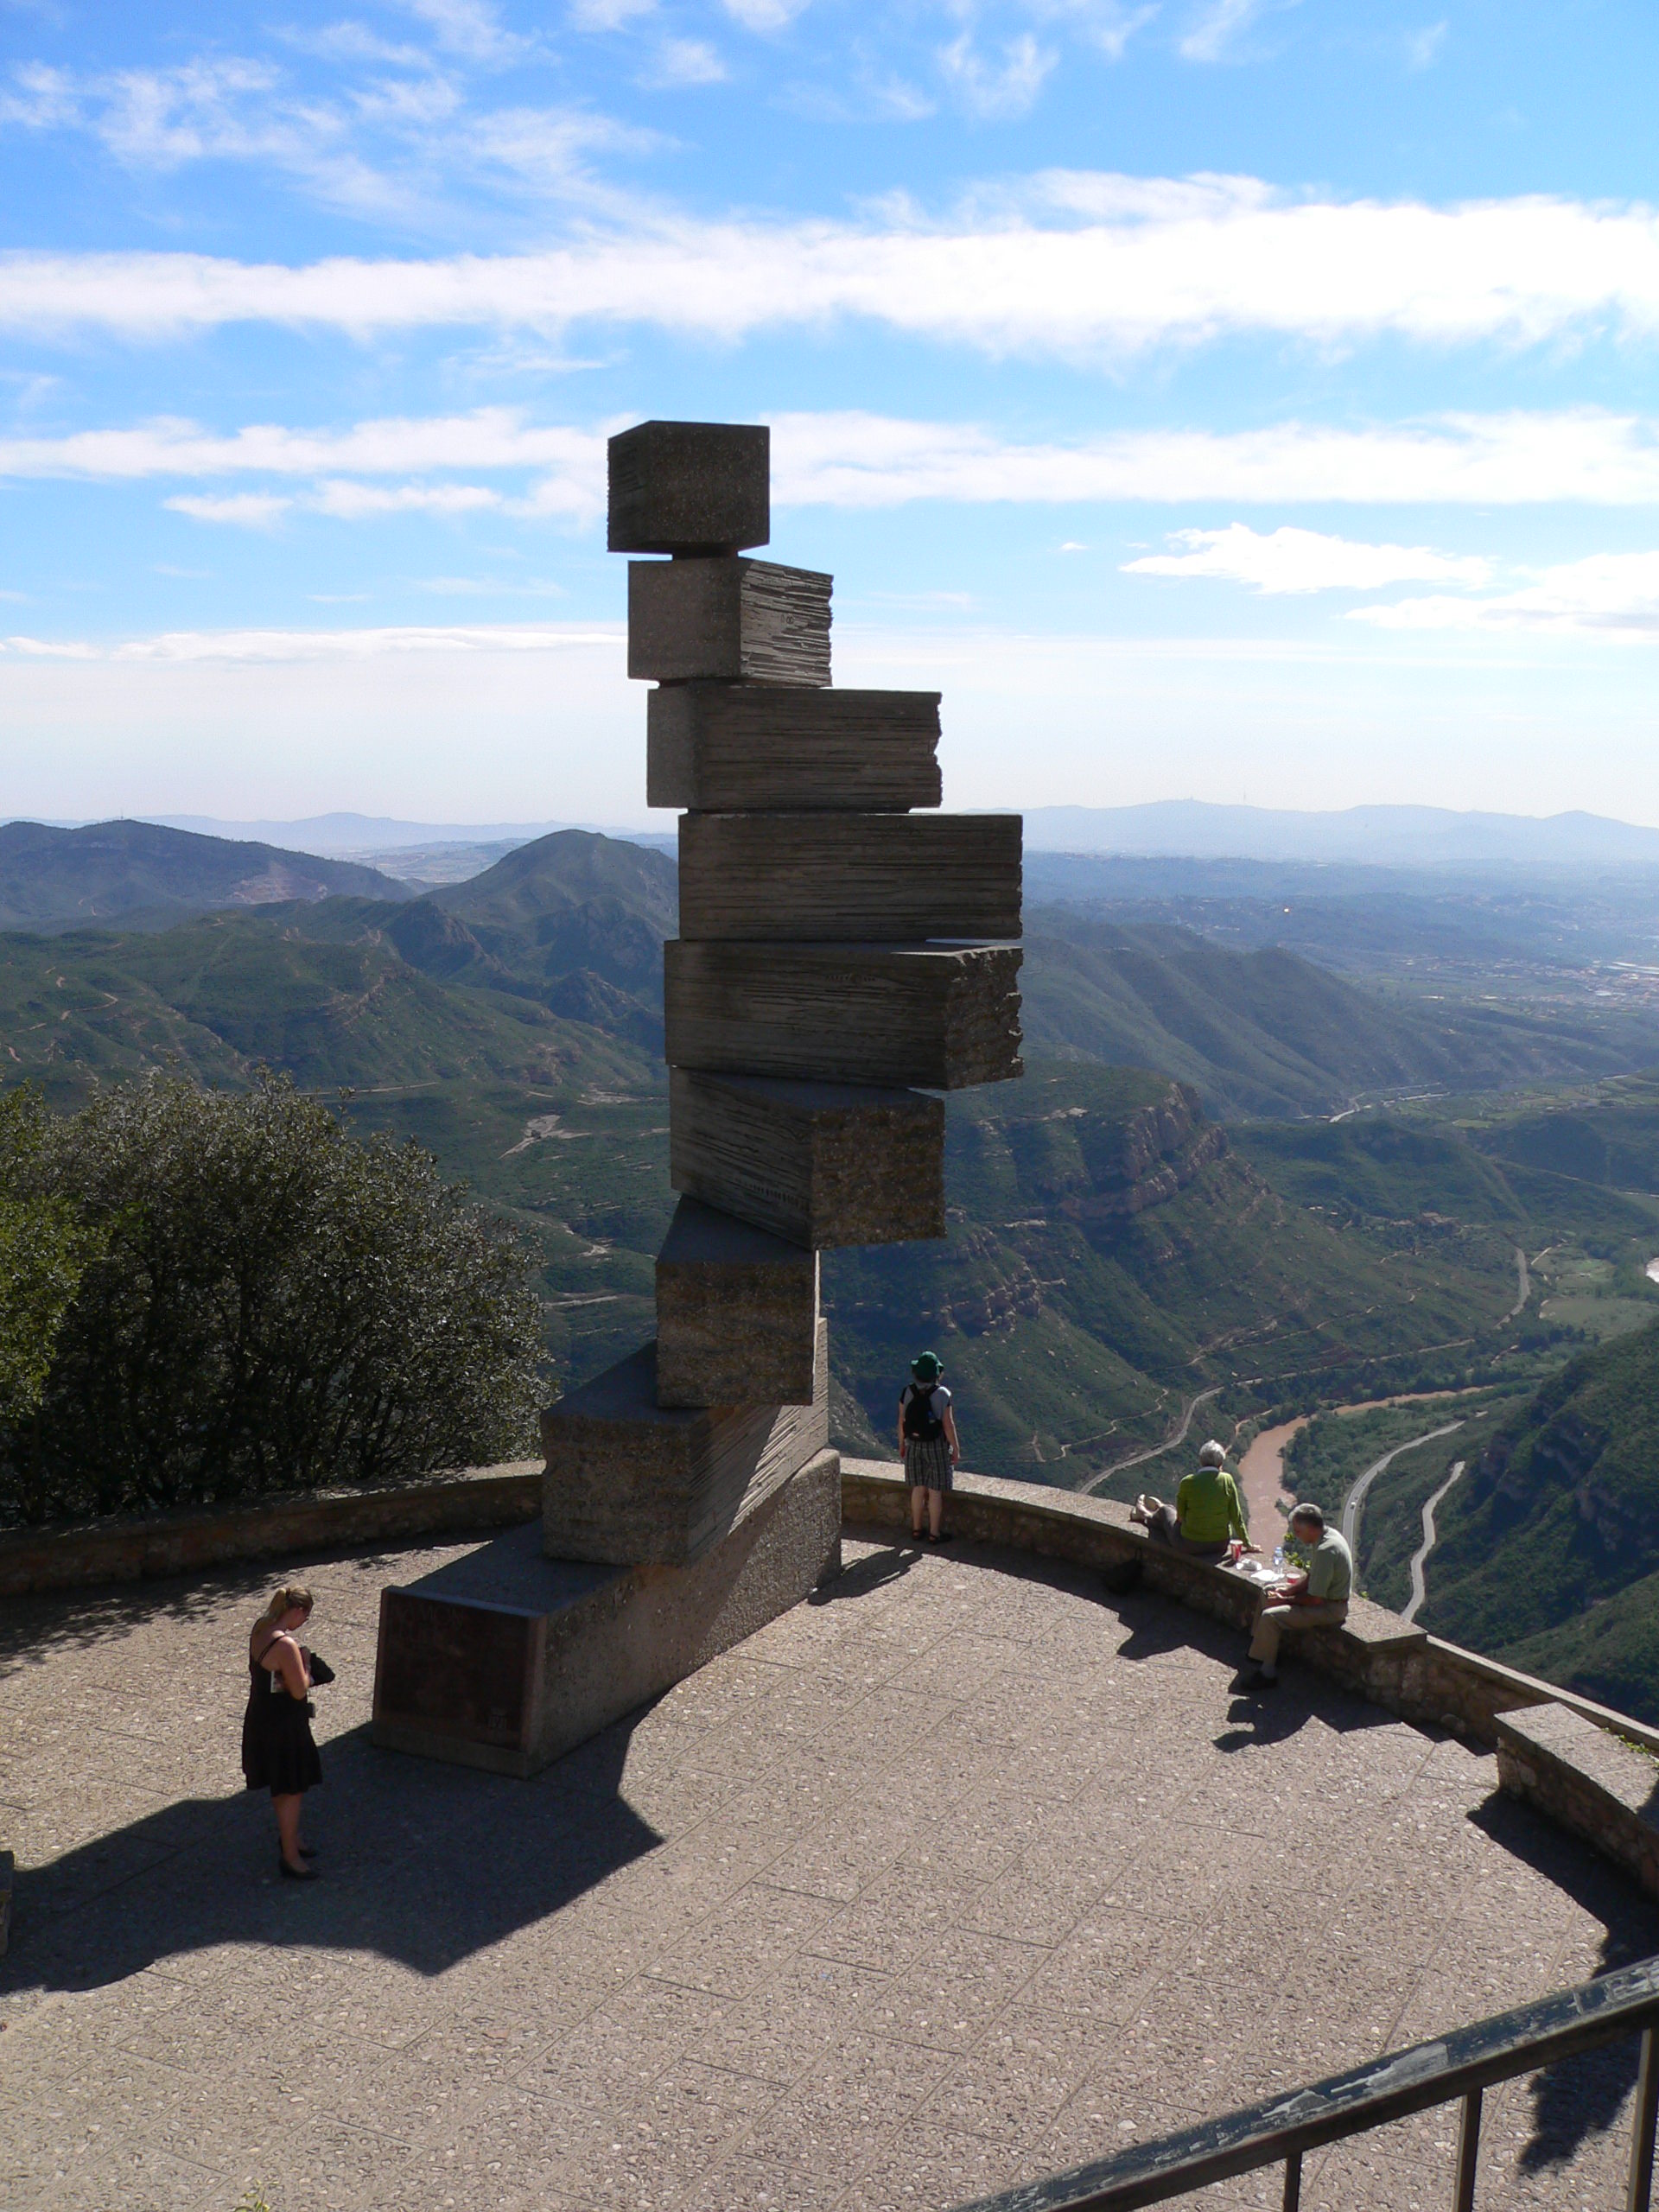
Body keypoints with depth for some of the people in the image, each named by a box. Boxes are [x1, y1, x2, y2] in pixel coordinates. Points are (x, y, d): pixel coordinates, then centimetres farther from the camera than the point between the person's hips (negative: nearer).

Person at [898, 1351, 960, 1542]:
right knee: (935, 1491, 6)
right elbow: (948, 1425, -15)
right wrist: (955, 1448, -3)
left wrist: (902, 1444, 14)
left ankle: (917, 1529, 25)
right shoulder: (942, 1395, -19)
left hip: (914, 1445, 4)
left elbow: (902, 1421, 0)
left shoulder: (907, 1393, -9)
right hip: (936, 1447, -4)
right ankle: (934, 1533, 14)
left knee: (918, 1488, 16)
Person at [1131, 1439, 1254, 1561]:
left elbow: (1180, 1516, -2)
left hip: (1190, 1545, -3)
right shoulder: (1227, 1480, -10)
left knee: (1165, 1511, 28)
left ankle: (1145, 1515, 61)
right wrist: (1247, 1544, 6)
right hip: (1221, 1545, 3)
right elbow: (1236, 1517, -5)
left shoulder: (1188, 1482, -15)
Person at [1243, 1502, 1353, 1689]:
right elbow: (1311, 1577, 13)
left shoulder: (1325, 1551, -30)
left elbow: (1315, 1599, -26)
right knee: (1267, 1595, 15)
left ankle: (1267, 1673, -9)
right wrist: (1288, 1590, 1)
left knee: (1270, 1616, -20)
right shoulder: (1327, 1535, 2)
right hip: (1325, 1596, 11)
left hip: (1330, 1609, -11)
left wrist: (1286, 1600, -13)